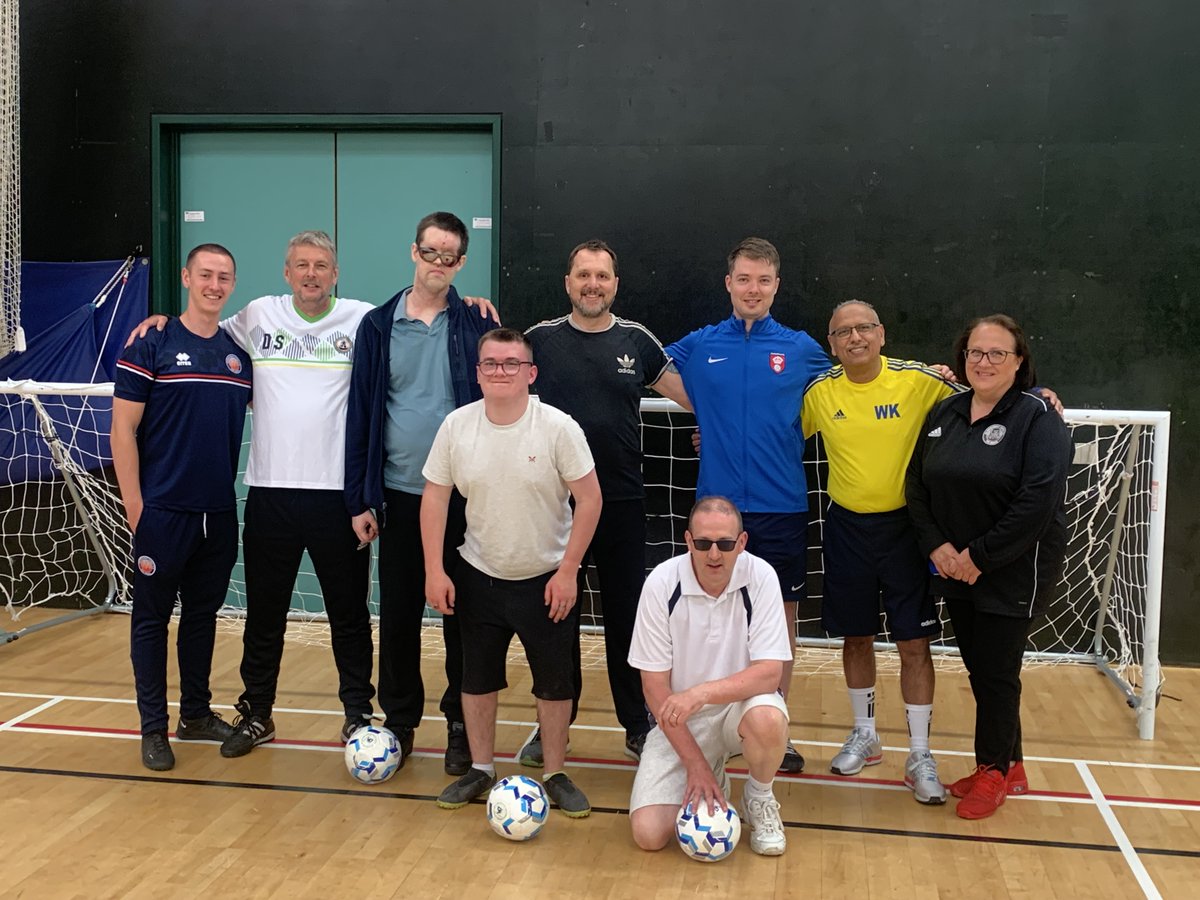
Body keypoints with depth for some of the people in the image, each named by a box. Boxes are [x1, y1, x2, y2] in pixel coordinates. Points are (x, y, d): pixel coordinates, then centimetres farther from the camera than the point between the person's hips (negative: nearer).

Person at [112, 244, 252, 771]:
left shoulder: (239, 353, 8)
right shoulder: (151, 346, -5)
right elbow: (123, 429, -6)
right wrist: (134, 506, -10)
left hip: (220, 512, 5)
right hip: (163, 511, -4)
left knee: (203, 613, 14)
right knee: (152, 617, 4)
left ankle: (196, 714, 26)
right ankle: (153, 727, 14)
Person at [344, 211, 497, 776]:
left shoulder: (476, 324, -1)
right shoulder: (378, 326, 3)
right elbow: (361, 414, 3)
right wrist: (360, 500, 0)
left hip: (463, 495, -1)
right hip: (399, 495, 2)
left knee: (462, 616, 8)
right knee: (397, 615, 9)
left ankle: (462, 725, 22)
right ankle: (399, 721, 25)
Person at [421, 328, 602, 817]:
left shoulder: (559, 427, -16)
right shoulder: (456, 426, -7)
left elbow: (589, 499, -12)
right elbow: (435, 497, -1)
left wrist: (567, 571, -14)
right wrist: (434, 571, -5)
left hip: (547, 579, -2)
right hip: (479, 576, 3)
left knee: (555, 681, 7)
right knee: (477, 677, 13)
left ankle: (555, 775, 24)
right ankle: (481, 770, 30)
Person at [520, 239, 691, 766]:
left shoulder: (637, 341, 4)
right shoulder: (541, 339, 1)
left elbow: (688, 395, 12)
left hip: (622, 501, 0)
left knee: (627, 616, 8)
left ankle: (638, 725, 22)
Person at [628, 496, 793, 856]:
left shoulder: (760, 577, -16)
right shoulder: (662, 583, -16)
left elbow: (769, 673, -20)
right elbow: (655, 685, -11)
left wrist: (701, 693, -35)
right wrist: (695, 763, -15)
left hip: (739, 704, 0)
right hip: (679, 721, 1)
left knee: (767, 719, -36)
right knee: (649, 834, -14)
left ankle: (759, 799, -1)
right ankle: (710, 783, 19)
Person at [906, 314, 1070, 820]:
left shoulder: (1036, 417, -11)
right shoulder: (944, 413, 7)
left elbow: (1039, 499, -20)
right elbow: (916, 483, 7)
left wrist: (981, 557, -18)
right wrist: (936, 546, -7)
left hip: (1014, 570, -6)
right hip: (954, 567, 6)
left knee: (995, 671, 1)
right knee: (979, 668, 13)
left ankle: (993, 769, 21)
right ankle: (1009, 762, 30)